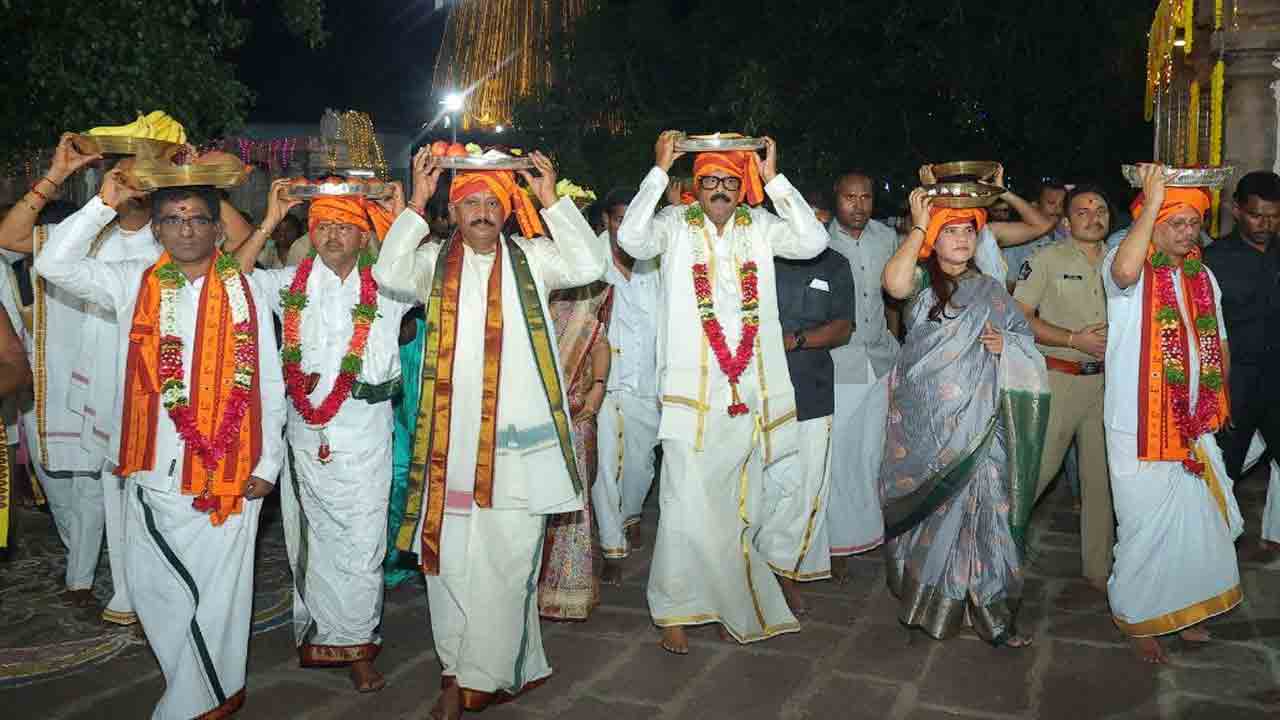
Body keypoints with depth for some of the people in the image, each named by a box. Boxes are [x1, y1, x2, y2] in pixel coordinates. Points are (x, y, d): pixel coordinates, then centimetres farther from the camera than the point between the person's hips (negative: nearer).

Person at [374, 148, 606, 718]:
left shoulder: (530, 258, 9)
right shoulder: (435, 260, 10)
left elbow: (588, 266, -5)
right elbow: (389, 274, -8)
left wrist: (551, 200, -6)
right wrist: (416, 202, -9)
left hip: (519, 436, -1)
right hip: (450, 437, 1)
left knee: (507, 559, -2)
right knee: (449, 558, 5)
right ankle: (457, 669, 19)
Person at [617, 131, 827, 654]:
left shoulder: (759, 227, 9)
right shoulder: (676, 224, 1)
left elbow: (813, 241, -5)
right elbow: (632, 238, -17)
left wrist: (774, 179, -7)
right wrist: (660, 170, -15)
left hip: (750, 390, 4)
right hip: (692, 389, -3)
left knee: (739, 507, 12)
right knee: (687, 503, -6)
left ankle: (733, 604, 27)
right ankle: (675, 608, 10)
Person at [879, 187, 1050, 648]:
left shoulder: (990, 288, 11)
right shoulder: (921, 280, 2)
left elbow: (1025, 338, 16)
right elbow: (894, 284, -22)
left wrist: (1005, 343, -8)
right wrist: (917, 226, -12)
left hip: (976, 419, 2)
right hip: (923, 418, -2)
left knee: (981, 507, -1)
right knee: (930, 508, 7)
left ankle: (989, 612, 8)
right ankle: (926, 599, 24)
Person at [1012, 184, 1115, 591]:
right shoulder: (1047, 260, -3)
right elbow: (1018, 317, -9)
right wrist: (1075, 339, -15)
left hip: (1105, 379, 5)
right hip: (1057, 379, -5)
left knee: (1101, 476, 10)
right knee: (1035, 469, -7)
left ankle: (1099, 568, 22)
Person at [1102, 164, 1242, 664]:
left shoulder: (1203, 276, 10)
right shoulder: (1129, 267, -11)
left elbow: (1218, 342, 19)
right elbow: (1124, 272, -38)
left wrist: (1219, 402, 15)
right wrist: (1151, 202, -29)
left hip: (1193, 424, 7)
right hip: (1140, 425, -7)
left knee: (1196, 519, 15)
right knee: (1147, 523, 0)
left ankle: (1179, 608, 35)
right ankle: (1135, 616, 21)